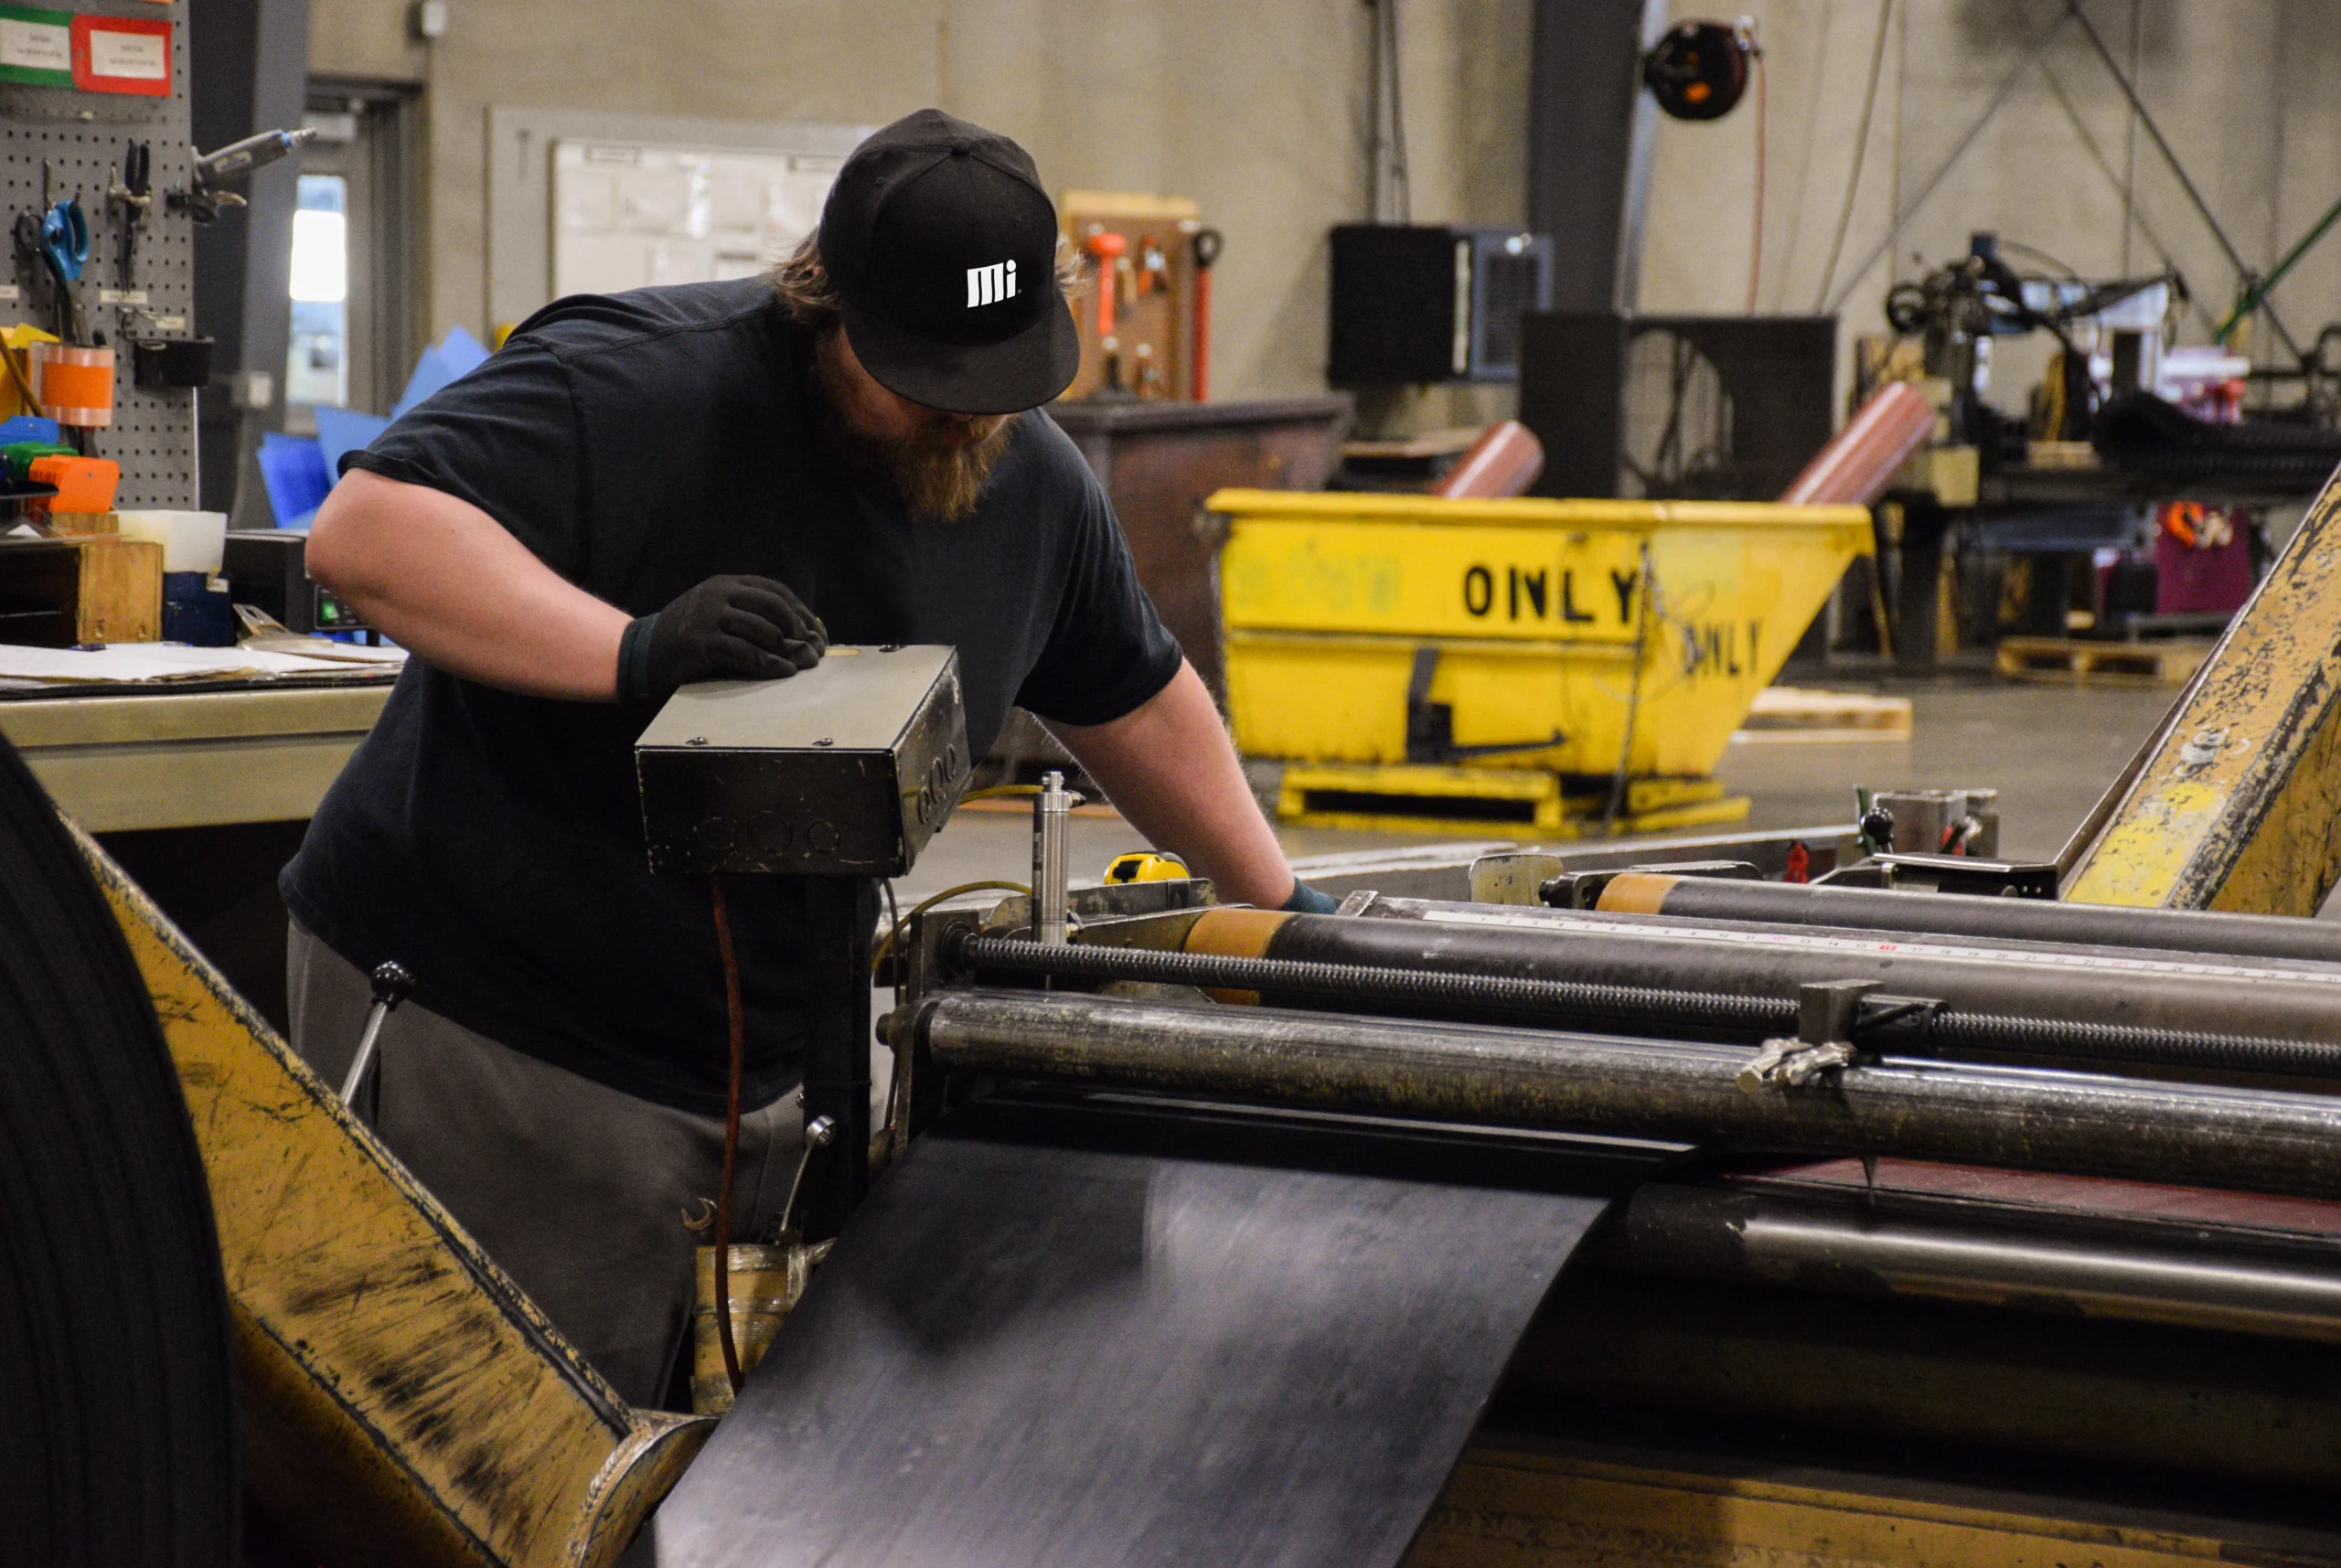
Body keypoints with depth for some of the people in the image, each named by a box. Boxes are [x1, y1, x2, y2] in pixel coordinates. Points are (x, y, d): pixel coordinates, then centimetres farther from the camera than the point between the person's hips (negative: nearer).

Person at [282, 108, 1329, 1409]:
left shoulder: (1038, 485, 5)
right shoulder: (642, 387, -20)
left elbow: (1136, 701, 23)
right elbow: (365, 530, -29)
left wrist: (1278, 902, 25)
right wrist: (634, 652, -38)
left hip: (756, 1054, 7)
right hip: (484, 1032, -7)